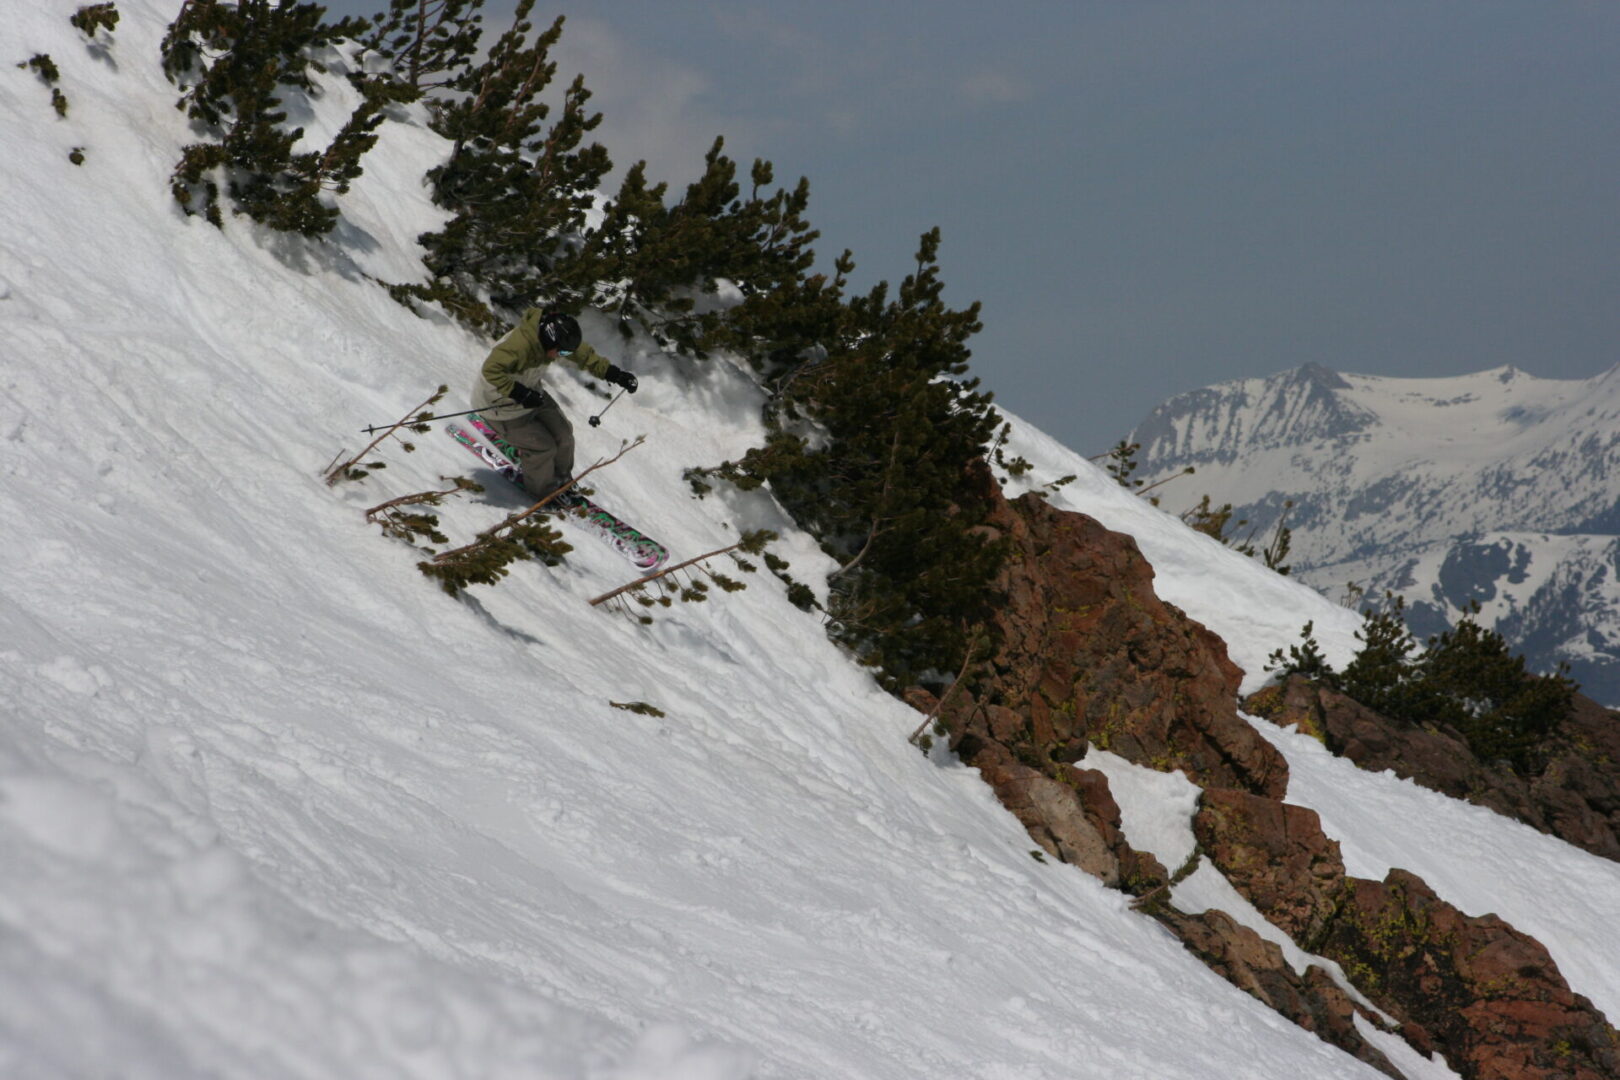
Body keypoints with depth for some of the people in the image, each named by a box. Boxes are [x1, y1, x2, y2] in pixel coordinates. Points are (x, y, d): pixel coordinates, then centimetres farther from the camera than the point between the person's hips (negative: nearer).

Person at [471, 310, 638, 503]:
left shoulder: (555, 339, -13)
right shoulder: (519, 344, -40)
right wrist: (520, 394, -46)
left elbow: (584, 355, -1)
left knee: (562, 434, 8)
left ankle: (561, 479, 34)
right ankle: (542, 491, 20)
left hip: (529, 393, 8)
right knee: (543, 447, -6)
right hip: (499, 404, -8)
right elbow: (491, 371, -44)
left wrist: (615, 374, -8)